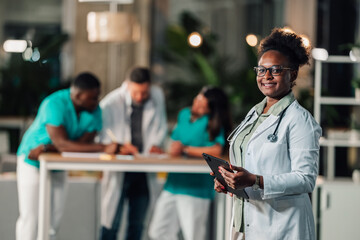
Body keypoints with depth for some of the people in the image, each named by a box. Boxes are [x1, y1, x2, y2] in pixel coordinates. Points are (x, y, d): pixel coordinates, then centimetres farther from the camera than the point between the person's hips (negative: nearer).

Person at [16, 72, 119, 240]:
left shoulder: (94, 111, -12)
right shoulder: (54, 105, -29)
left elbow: (84, 143, -17)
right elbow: (62, 144, -36)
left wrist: (46, 147, -28)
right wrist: (103, 148, -42)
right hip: (32, 162, -6)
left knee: (55, 213, 6)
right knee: (30, 214, -8)